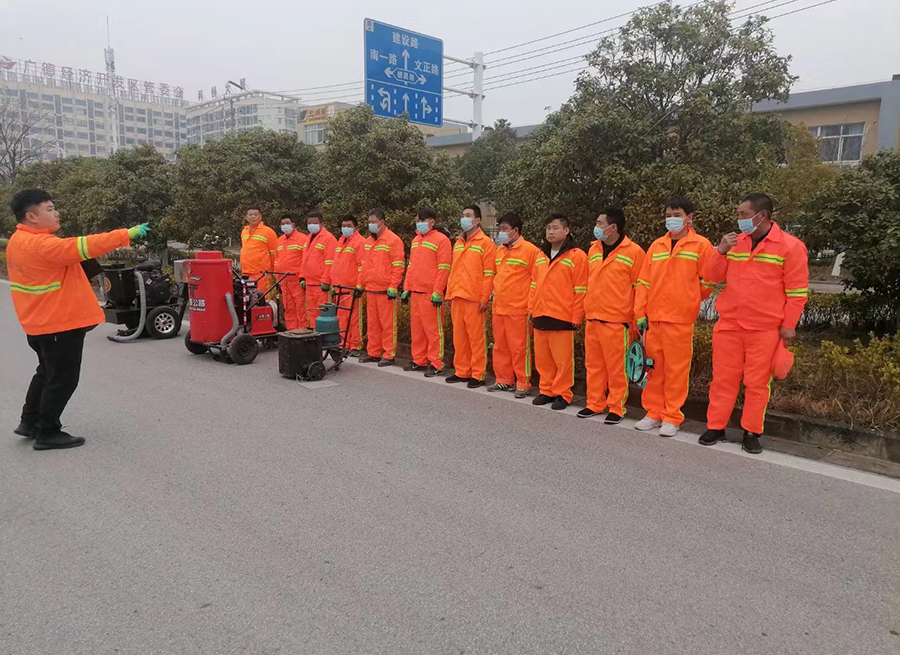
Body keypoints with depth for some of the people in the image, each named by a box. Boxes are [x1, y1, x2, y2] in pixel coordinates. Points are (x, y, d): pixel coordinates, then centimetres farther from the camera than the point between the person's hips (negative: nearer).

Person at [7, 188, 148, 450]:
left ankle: (30, 422, 33)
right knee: (63, 379, 1)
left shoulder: (19, 241, 11)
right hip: (60, 323, -11)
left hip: (41, 322, 11)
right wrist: (126, 234, -28)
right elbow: (81, 247, -28)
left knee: (47, 373, 24)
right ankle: (47, 433, 10)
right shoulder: (40, 244, -23)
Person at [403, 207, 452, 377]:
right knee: (416, 327, 13)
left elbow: (444, 268, -12)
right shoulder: (415, 240, 18)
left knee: (433, 329, -4)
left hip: (431, 293, -8)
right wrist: (407, 288, 15)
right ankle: (418, 360, 23)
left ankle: (435, 364, 2)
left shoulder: (441, 240, -6)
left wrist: (437, 292, -17)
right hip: (415, 292, 8)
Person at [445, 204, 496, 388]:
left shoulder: (485, 242, -4)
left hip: (474, 299, -7)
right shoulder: (458, 243, 17)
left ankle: (478, 375, 5)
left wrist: (484, 298, -14)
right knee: (459, 337, 10)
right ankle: (461, 371, 20)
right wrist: (449, 294, 14)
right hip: (457, 297, 7)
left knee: (476, 338, -2)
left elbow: (489, 273, -9)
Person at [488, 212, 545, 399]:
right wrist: (494, 303, 17)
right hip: (498, 309, 7)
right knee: (500, 347, 13)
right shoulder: (499, 250, 14)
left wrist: (532, 307, -13)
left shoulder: (530, 250, -8)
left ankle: (522, 384, 10)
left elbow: (537, 280, -10)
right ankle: (504, 380, 25)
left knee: (519, 348, 0)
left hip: (518, 310, -7)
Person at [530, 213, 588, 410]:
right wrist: (532, 310, 15)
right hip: (540, 317, 7)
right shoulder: (542, 255, 17)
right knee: (542, 358, 11)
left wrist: (576, 318, -10)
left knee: (562, 359, -1)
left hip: (562, 318, -6)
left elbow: (580, 290, -7)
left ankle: (562, 394, 11)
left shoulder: (576, 256, -4)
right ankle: (547, 391, 23)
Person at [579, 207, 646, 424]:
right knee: (593, 364, 12)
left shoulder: (633, 251, -5)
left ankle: (616, 408, 11)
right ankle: (595, 403, 24)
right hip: (592, 319, 6)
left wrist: (638, 319, -6)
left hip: (616, 321, -6)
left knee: (616, 367, 0)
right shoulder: (593, 250, 14)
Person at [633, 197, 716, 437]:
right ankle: (654, 413, 20)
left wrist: (687, 302, 9)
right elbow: (644, 281, 11)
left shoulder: (701, 245, 0)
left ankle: (672, 417, 9)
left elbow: (707, 282, 2)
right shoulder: (656, 246, 13)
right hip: (653, 318, 4)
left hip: (680, 319, -4)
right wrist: (640, 313, 5)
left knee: (676, 369, -1)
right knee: (654, 367, 9)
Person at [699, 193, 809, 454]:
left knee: (757, 382, 4)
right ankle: (715, 427, 16)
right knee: (723, 378, 7)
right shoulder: (735, 242, 8)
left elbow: (797, 291, -4)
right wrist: (721, 251, -8)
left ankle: (752, 432, 15)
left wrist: (789, 325, -7)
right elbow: (713, 277, 7)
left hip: (765, 330, -3)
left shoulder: (790, 246, -4)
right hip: (728, 325, 4)